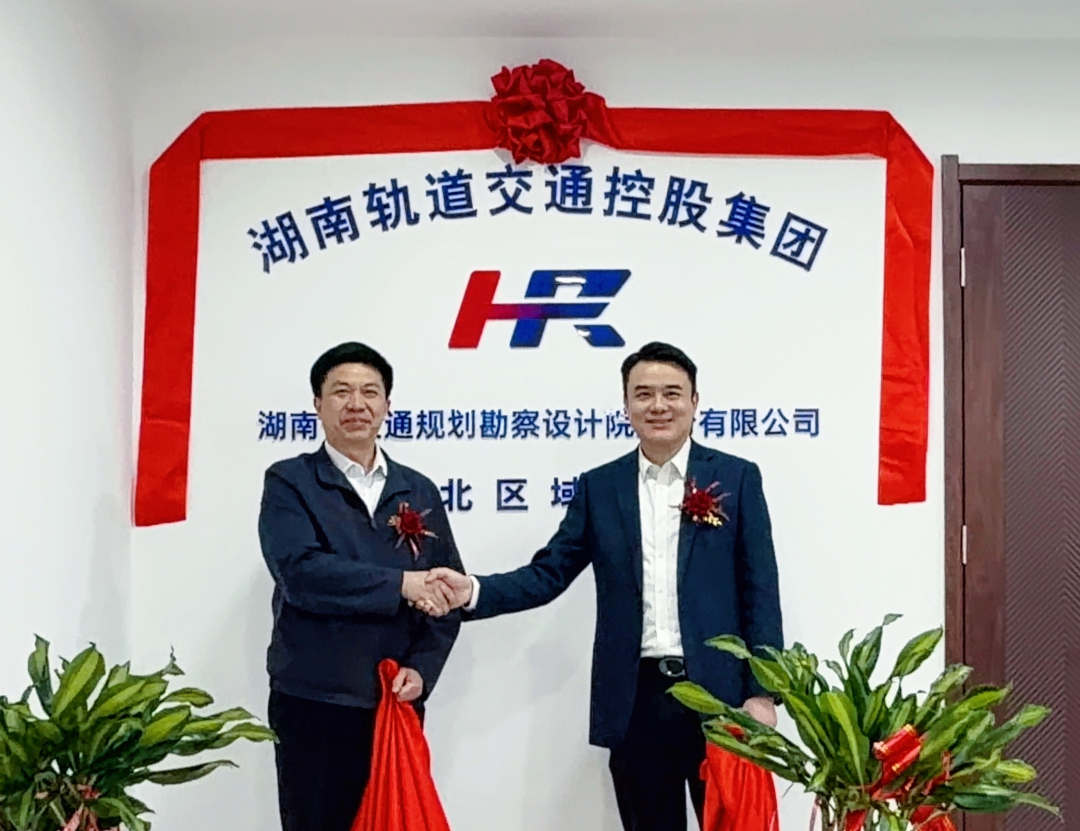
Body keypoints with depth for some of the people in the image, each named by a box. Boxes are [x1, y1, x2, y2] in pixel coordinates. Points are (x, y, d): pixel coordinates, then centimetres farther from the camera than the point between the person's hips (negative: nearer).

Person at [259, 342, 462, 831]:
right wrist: (398, 584, -19)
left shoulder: (419, 492, 11)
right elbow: (300, 572, -17)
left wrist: (422, 668, -7)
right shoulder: (289, 483, -1)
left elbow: (447, 592, 8)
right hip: (313, 704, -4)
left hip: (398, 703, 4)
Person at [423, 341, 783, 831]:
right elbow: (549, 573, 4)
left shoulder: (737, 478, 2)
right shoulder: (599, 487, 8)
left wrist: (761, 693, -6)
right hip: (637, 699, 2)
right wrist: (474, 591, -13)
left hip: (718, 694, -2)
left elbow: (760, 592, 0)